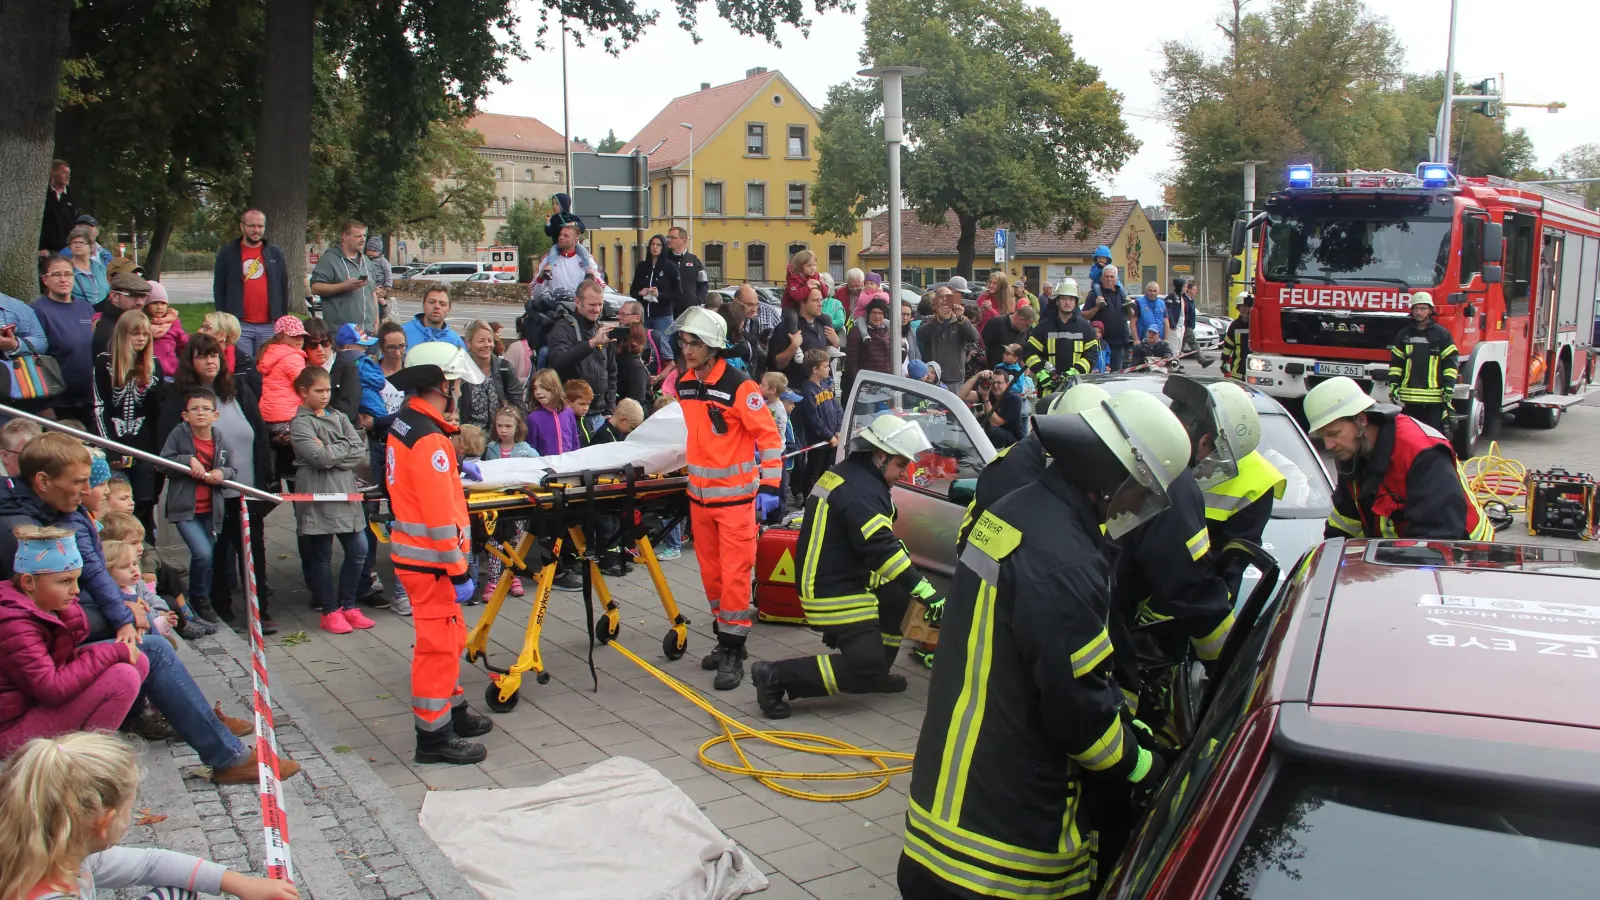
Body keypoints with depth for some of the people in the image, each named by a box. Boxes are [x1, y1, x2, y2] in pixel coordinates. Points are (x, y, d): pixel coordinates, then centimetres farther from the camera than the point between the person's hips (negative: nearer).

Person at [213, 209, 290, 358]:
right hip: (238, 324, -2)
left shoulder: (275, 253, 11)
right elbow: (219, 289, 6)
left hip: (270, 325, 2)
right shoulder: (227, 252, 6)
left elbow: (283, 288, 12)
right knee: (241, 368, -3)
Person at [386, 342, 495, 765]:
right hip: (430, 559, -10)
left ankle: (453, 710, 35)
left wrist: (454, 471, 11)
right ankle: (433, 735, 8)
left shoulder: (404, 425, 9)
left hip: (414, 551, 10)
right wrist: (458, 572, -21)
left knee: (449, 636, 21)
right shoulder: (428, 439, -22)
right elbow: (440, 516, -24)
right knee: (438, 642, -1)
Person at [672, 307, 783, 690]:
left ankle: (733, 653, 3)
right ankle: (724, 637, 28)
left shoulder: (738, 386, -16)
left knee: (735, 573, -4)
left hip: (735, 496, -6)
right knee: (711, 572, 14)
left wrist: (770, 487, -19)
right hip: (699, 493, 7)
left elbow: (769, 436, -15)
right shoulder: (683, 385, 4)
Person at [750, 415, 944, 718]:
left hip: (833, 581, 11)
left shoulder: (849, 475, 11)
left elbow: (878, 540, 20)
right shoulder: (859, 490, -22)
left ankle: (877, 672, 24)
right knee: (865, 672, -9)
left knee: (898, 595, 19)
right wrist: (926, 592, -28)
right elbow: (881, 550, -30)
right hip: (835, 595, -11)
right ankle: (776, 676, -8)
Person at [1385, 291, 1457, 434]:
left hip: (1434, 396, -3)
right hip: (1409, 396, 3)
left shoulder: (1442, 334, 4)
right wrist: (1393, 384, 3)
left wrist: (1449, 386, -6)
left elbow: (1452, 361, 2)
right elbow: (1395, 362, 13)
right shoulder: (1403, 334, 13)